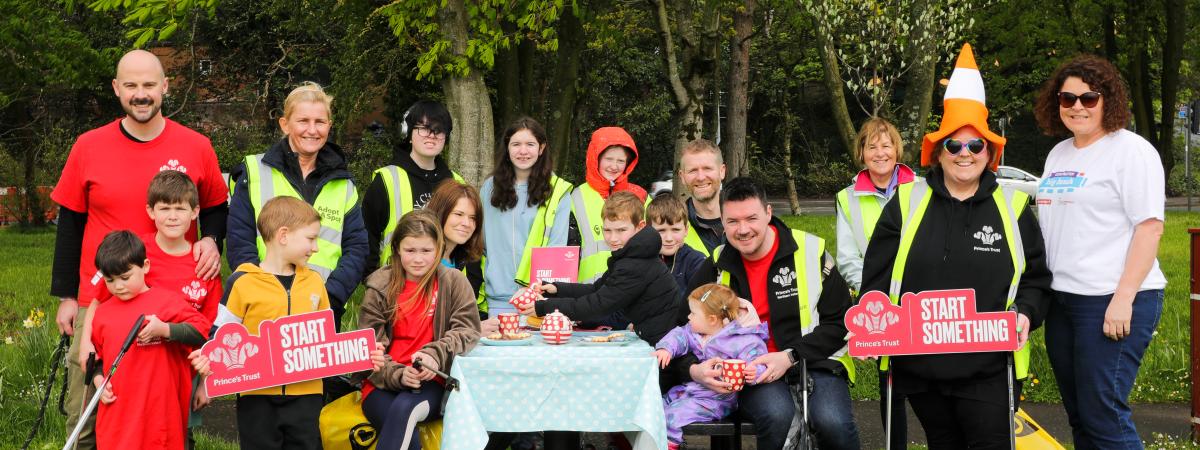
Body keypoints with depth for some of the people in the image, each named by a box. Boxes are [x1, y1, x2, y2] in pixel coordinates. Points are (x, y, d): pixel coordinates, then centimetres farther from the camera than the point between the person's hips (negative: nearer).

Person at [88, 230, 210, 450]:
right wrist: (98, 379, 6)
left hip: (158, 409, -3)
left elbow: (202, 329, -11)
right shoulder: (103, 313, 11)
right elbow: (95, 355, 24)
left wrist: (164, 329, -21)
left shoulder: (165, 301, -2)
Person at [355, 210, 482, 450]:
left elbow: (467, 329, -1)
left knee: (404, 408, -34)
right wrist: (397, 374, -18)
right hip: (384, 383, 0)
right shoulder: (380, 288, 4)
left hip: (431, 381, 0)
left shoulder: (453, 281, 4)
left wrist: (435, 355, -20)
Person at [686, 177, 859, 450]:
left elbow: (840, 322, 0)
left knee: (832, 422, -32)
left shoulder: (810, 251, -1)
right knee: (777, 416, -34)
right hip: (753, 373, 1)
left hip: (815, 364, -1)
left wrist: (790, 356, -13)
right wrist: (693, 369, -10)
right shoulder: (716, 268, 6)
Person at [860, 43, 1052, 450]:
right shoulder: (907, 202, 5)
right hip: (920, 363, 1)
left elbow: (1035, 277, 9)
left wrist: (1025, 313, -10)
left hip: (989, 368, -1)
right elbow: (877, 274, 6)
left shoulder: (1013, 206, 6)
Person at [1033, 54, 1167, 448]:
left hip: (1113, 300, -8)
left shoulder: (1131, 150, -8)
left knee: (1103, 416, -9)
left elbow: (1150, 227, -13)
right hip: (1061, 298, 8)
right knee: (1078, 416, 12)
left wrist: (1124, 297, -20)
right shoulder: (1059, 153, 16)